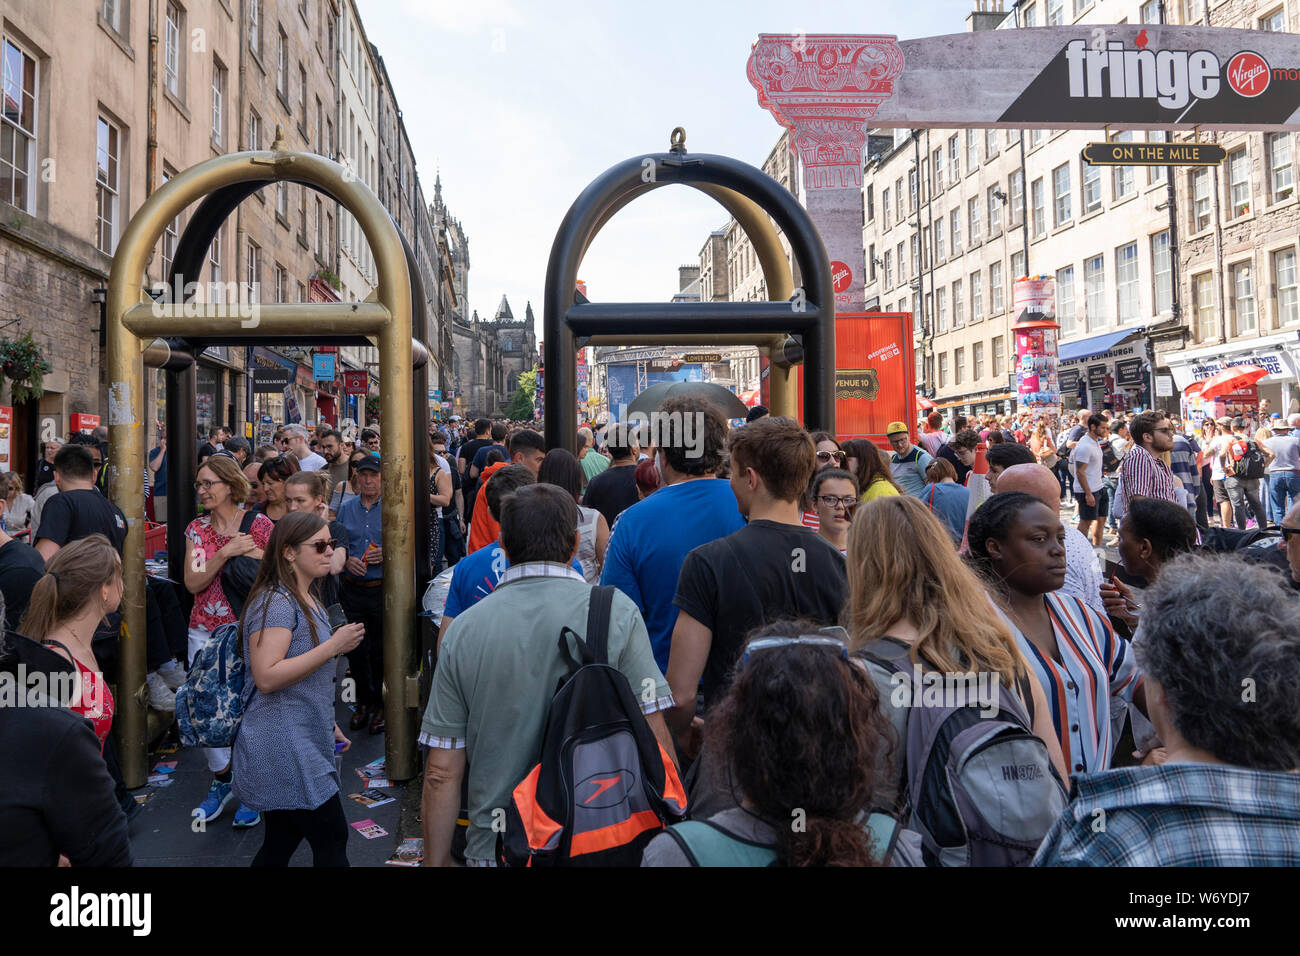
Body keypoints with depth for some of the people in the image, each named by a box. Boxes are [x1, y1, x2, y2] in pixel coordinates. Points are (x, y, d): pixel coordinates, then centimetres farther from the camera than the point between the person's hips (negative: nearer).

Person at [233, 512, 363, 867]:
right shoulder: (274, 603, -16)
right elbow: (267, 678, -25)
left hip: (304, 745, 10)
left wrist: (329, 725, 22)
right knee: (332, 841, -5)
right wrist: (333, 646, -25)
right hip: (283, 748, -10)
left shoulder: (308, 600, 16)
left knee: (281, 843, 15)